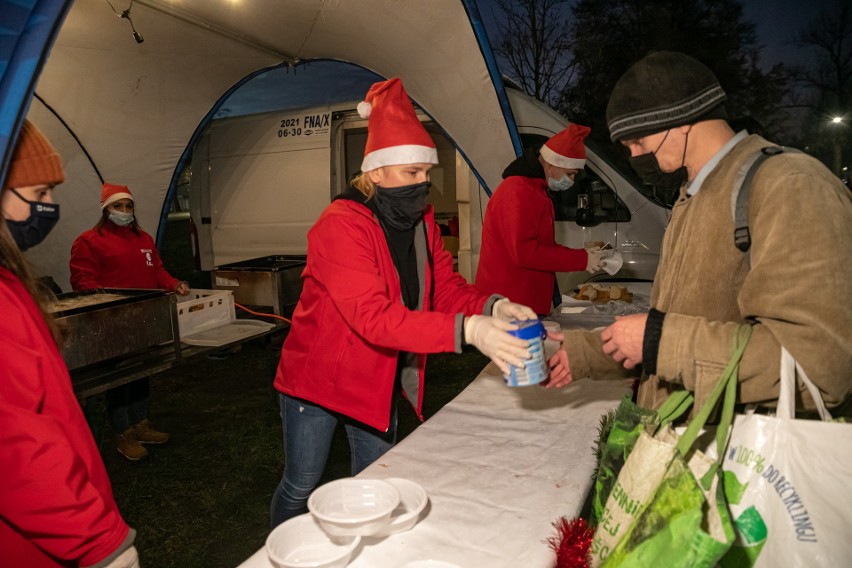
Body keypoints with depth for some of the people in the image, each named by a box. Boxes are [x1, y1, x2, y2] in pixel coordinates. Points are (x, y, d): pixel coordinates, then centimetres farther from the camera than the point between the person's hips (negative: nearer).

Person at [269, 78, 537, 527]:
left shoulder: (423, 222, -2)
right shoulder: (342, 224, -27)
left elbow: (448, 288, -5)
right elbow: (373, 317, -36)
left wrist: (492, 307, -27)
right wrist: (467, 330, -46)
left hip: (380, 380, 6)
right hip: (319, 375, -6)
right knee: (301, 488, 12)